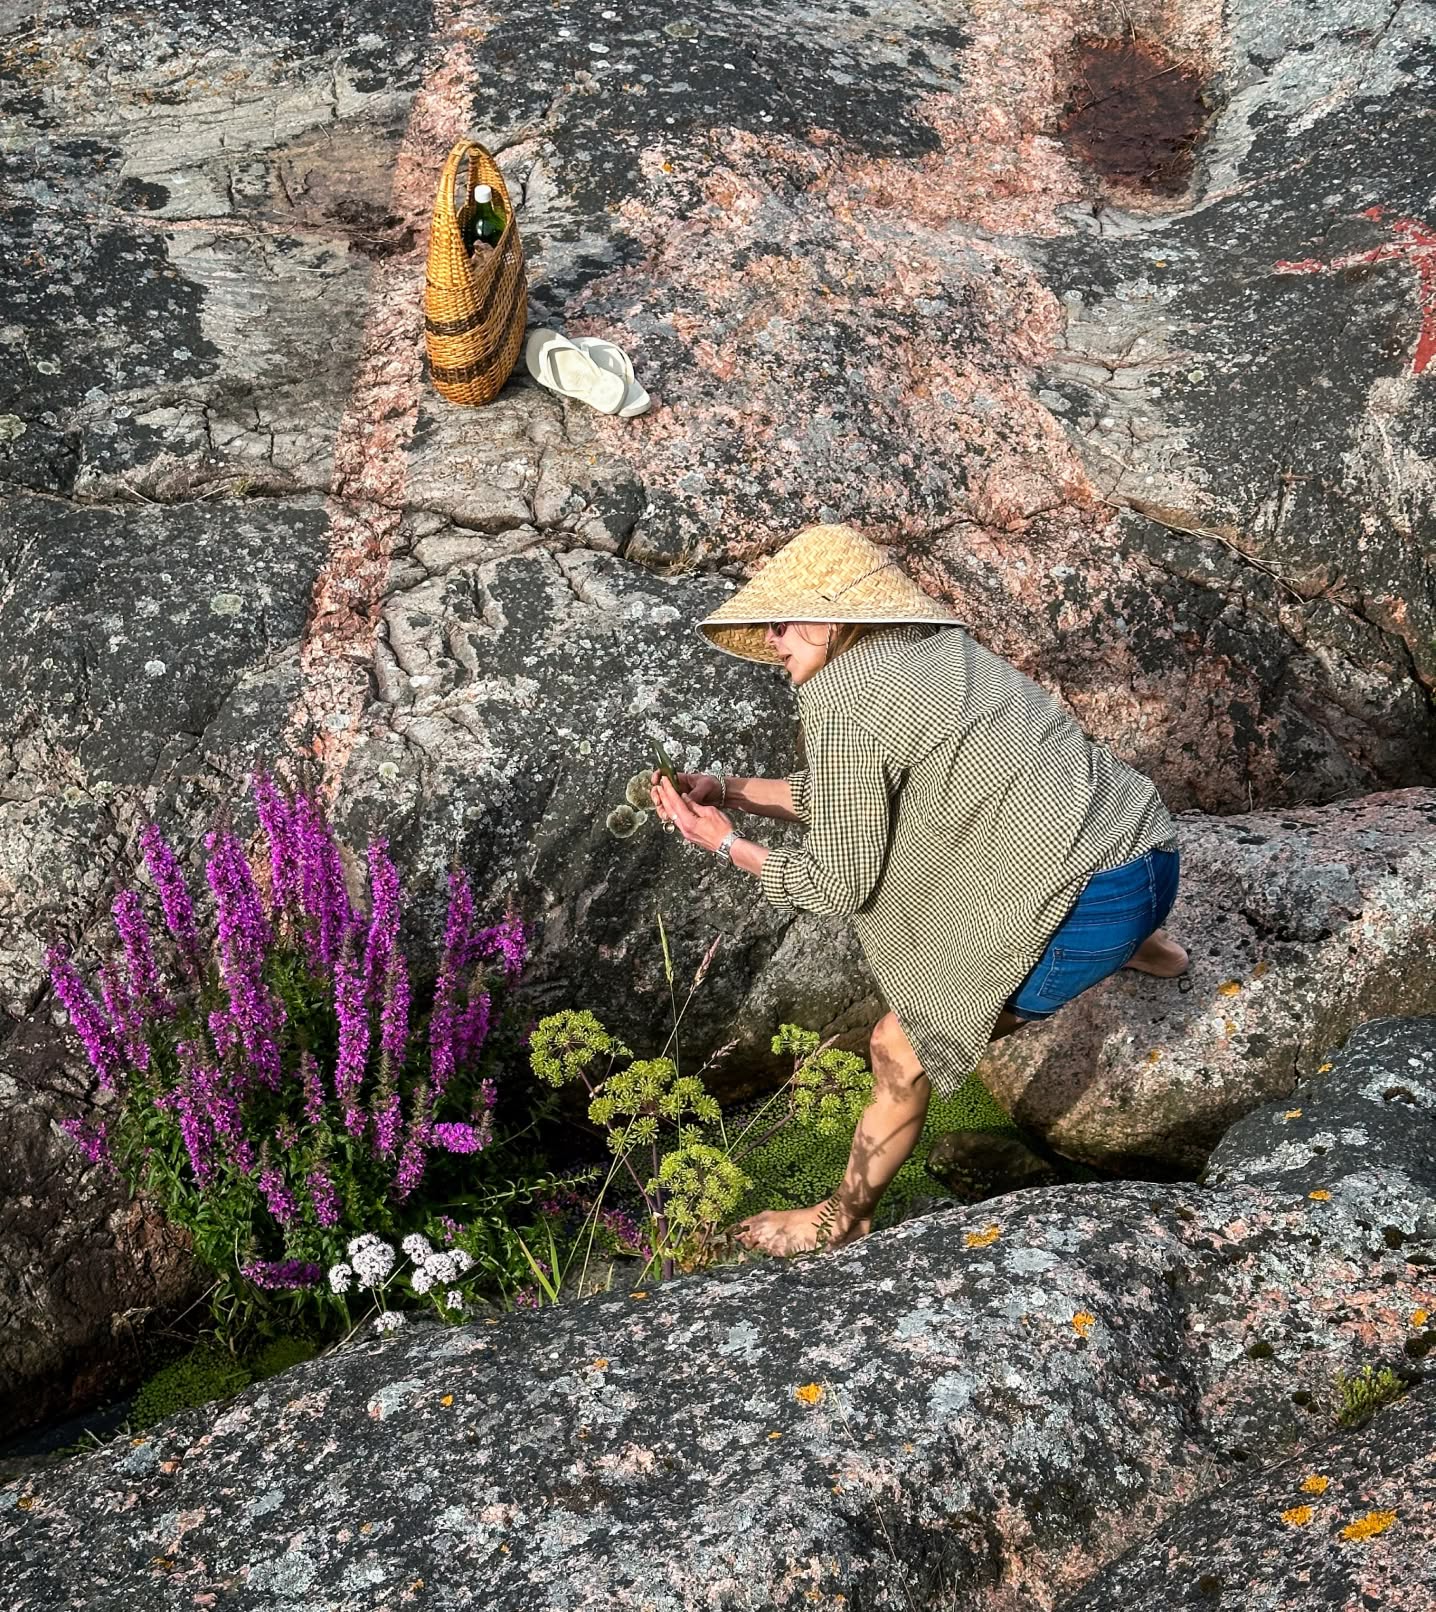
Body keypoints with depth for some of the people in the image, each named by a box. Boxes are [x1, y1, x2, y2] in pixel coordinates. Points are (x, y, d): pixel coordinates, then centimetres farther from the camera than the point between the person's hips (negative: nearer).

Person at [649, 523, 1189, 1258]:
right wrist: (730, 791, 16)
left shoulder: (842, 693, -13)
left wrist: (728, 845, 4)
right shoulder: (928, 648, 13)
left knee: (903, 1050, 5)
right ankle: (1151, 950, 48)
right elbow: (852, 795, 23)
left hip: (1094, 899, -9)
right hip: (1147, 849, 9)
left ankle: (841, 1221, 24)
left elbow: (842, 881, -7)